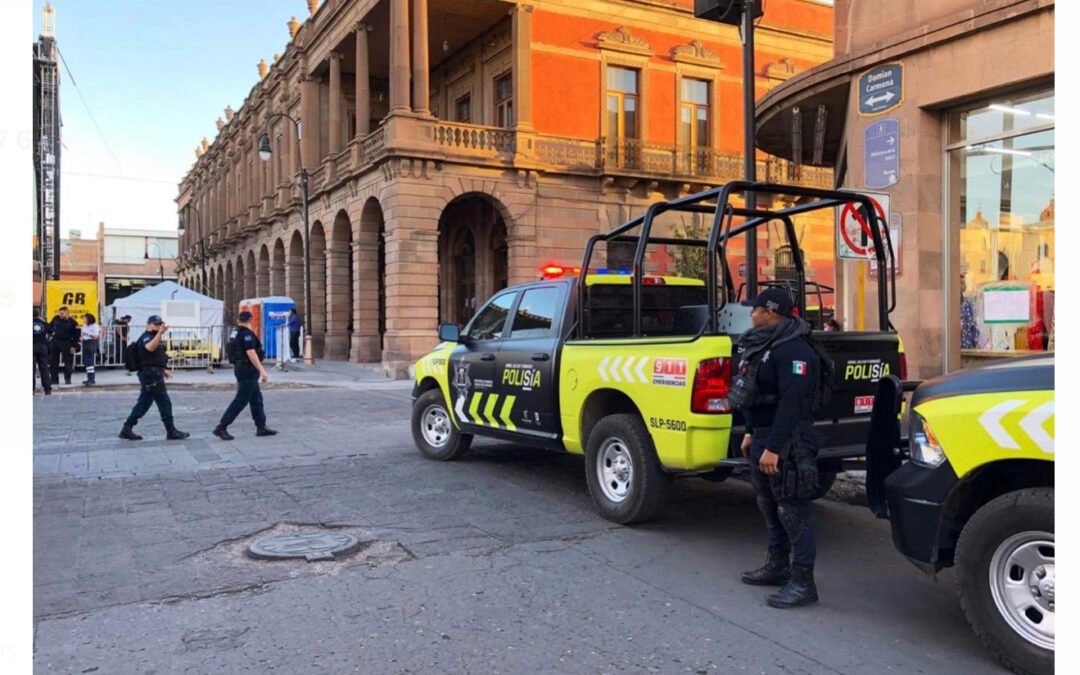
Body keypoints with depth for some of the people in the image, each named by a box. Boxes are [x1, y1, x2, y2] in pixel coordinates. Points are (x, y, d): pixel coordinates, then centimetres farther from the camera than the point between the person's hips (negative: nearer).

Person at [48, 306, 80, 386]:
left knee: (68, 361, 0)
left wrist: (74, 346, -8)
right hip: (55, 341, 4)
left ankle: (67, 379, 10)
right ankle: (54, 379, 13)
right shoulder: (56, 319, 2)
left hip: (66, 344, -4)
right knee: (53, 361, 6)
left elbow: (76, 335, -5)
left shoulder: (72, 323, -8)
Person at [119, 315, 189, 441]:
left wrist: (163, 369, 27)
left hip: (154, 375, 10)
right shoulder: (146, 337, -10)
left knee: (143, 403, 11)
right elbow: (150, 347, -36)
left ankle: (127, 430, 14)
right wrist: (160, 333, -44)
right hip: (151, 375, -10)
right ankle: (171, 431, 0)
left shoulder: (154, 338, 22)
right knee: (164, 403, -6)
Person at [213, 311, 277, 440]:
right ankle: (221, 427, -6)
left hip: (239, 367, 10)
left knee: (256, 399, 13)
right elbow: (251, 353, -25)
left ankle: (261, 427, 17)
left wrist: (238, 376, 26)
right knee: (241, 400, -6)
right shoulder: (247, 334, -16)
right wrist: (262, 370, -27)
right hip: (248, 370, -10)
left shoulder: (235, 332, 12)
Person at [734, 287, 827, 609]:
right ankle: (777, 566, 32)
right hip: (763, 438, 11)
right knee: (769, 507, 19)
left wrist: (774, 447, -29)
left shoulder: (793, 351, -19)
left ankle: (803, 583, 2)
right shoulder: (764, 347, 15)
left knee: (793, 512, -5)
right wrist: (751, 434, 22)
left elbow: (791, 403, -26)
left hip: (787, 443, -11)